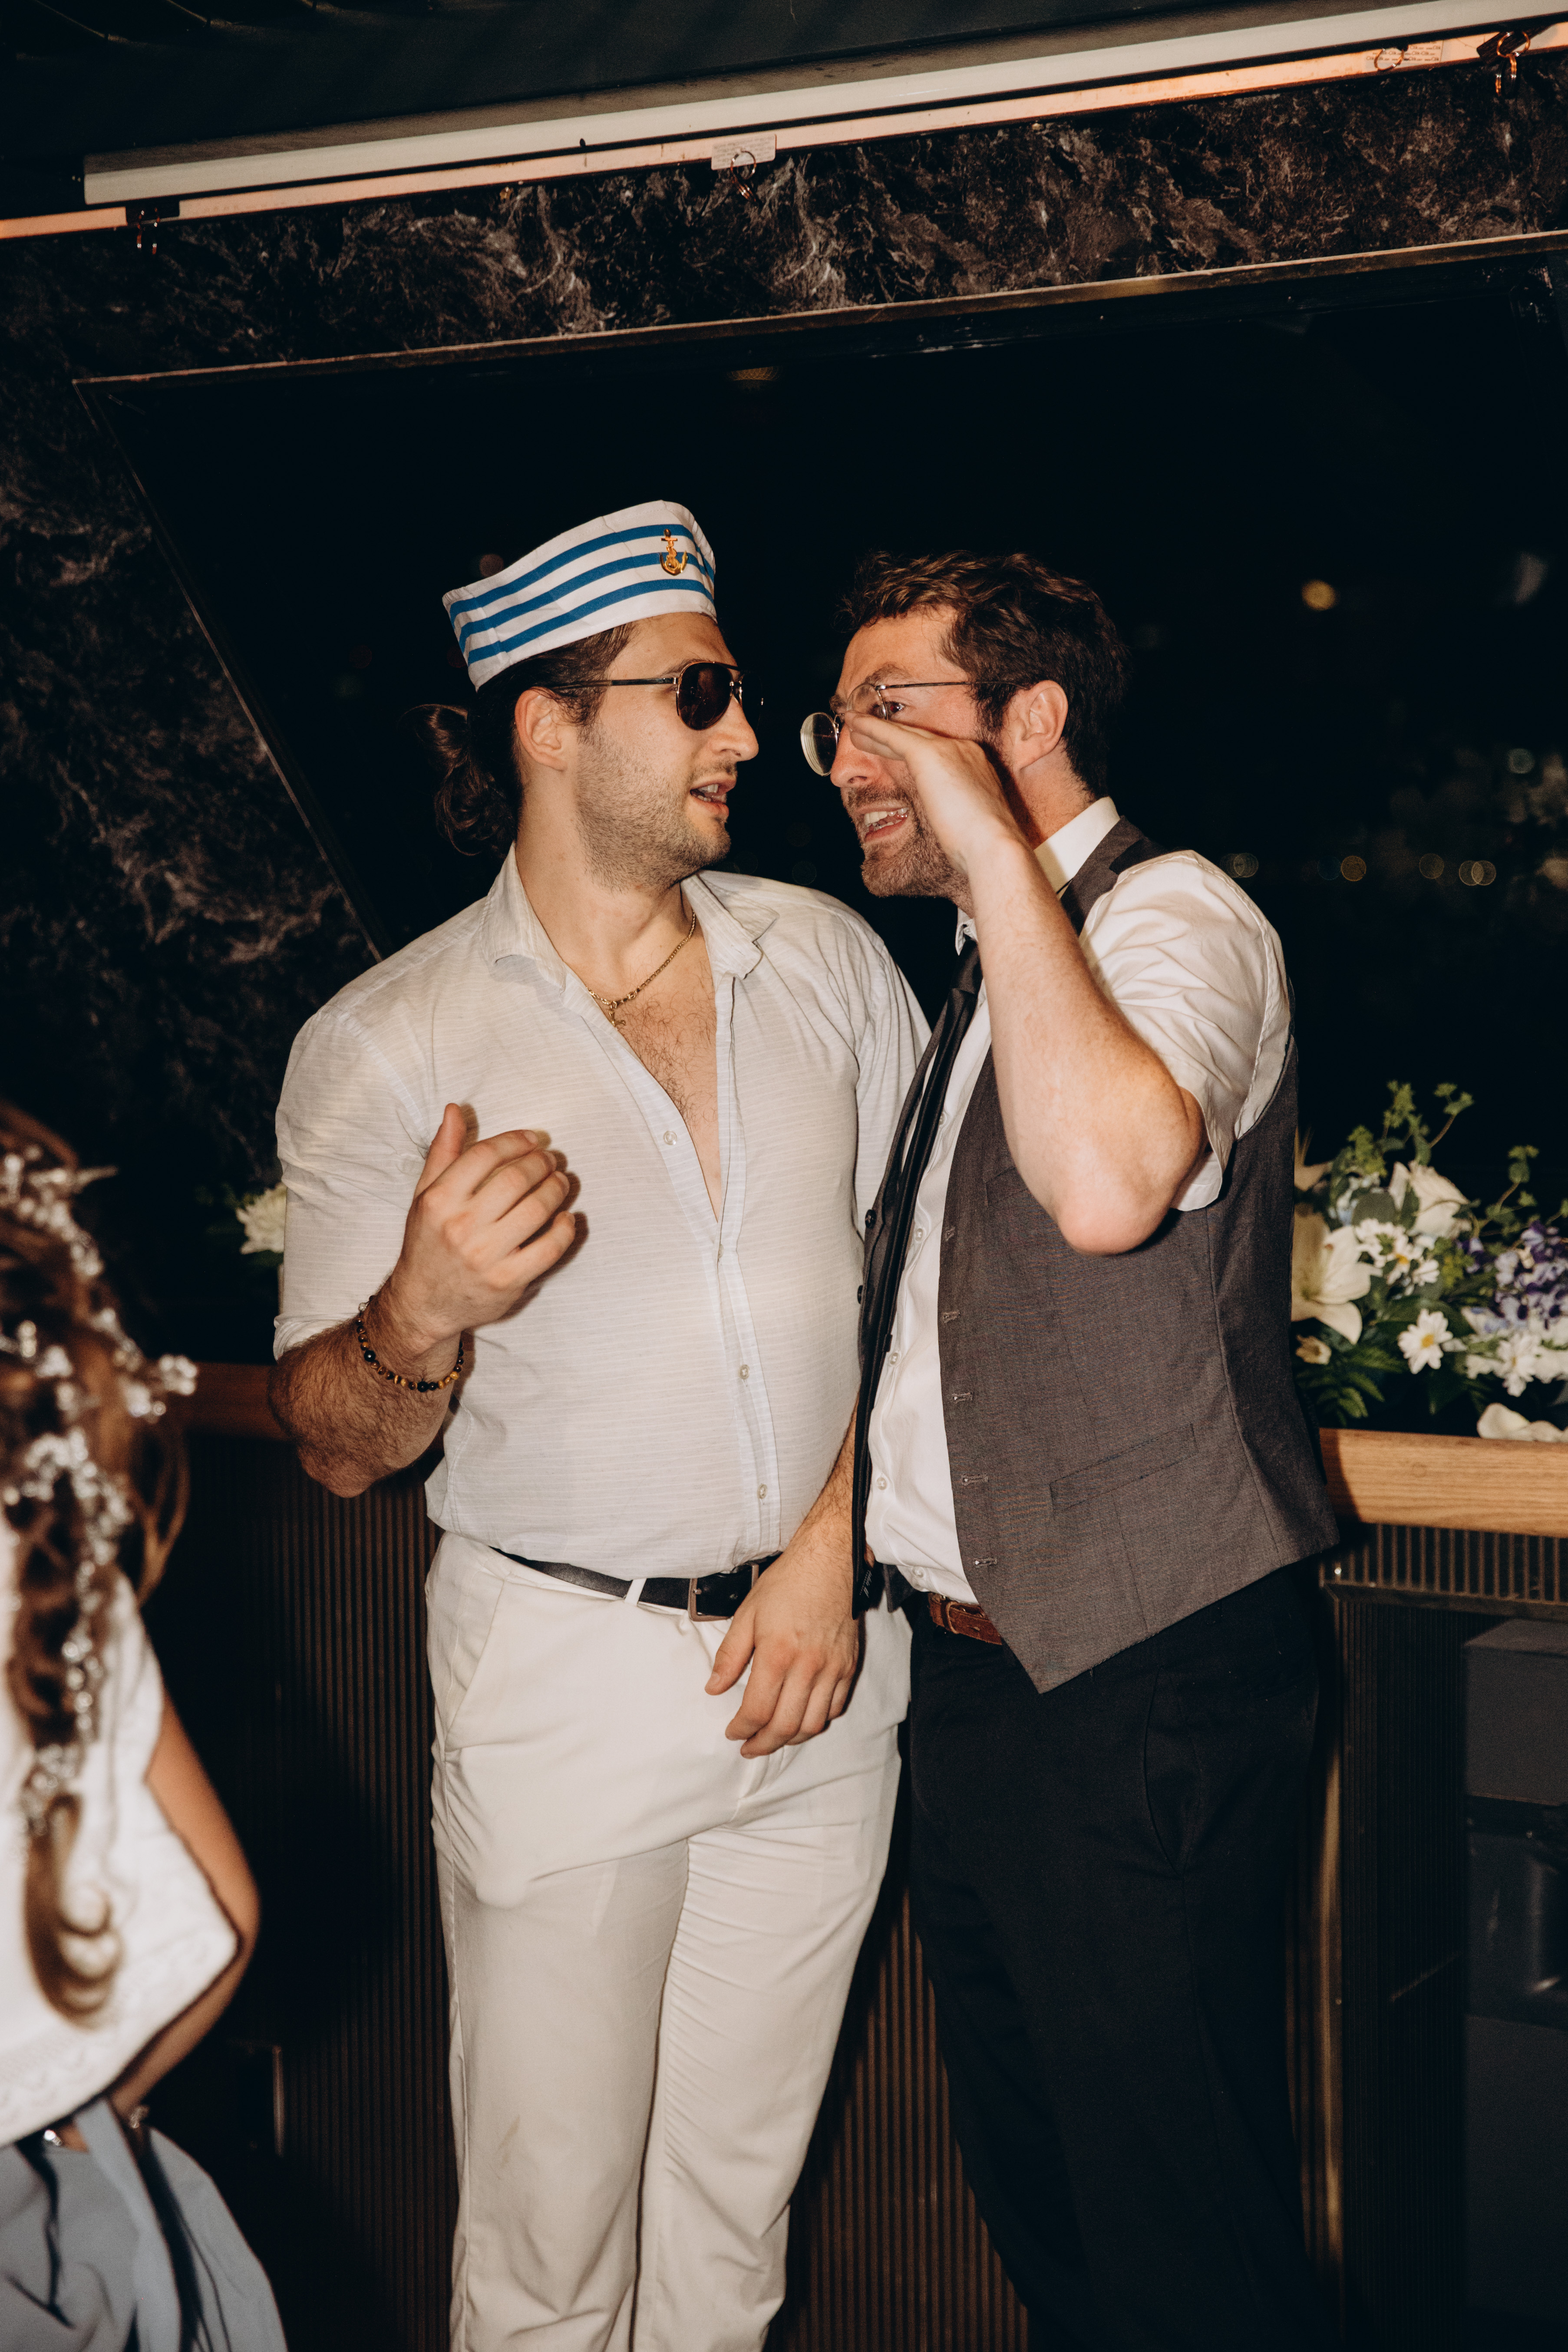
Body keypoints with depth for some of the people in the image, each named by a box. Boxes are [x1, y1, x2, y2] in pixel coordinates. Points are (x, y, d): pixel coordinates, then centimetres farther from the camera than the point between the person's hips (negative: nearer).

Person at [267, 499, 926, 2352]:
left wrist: (835, 1542, -4)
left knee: (738, 2201, 15)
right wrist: (427, 1312, -27)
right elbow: (338, 1448, -5)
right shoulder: (381, 1048, -8)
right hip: (565, 1672, -3)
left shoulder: (821, 960, 3)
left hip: (821, 1658, 3)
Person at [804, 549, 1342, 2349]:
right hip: (975, 1662, 9)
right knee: (1034, 2195, 20)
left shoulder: (1176, 920, -13)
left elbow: (1108, 1182, -36)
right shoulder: (993, 969, 16)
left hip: (1138, 1686, -9)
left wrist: (999, 857, -28)